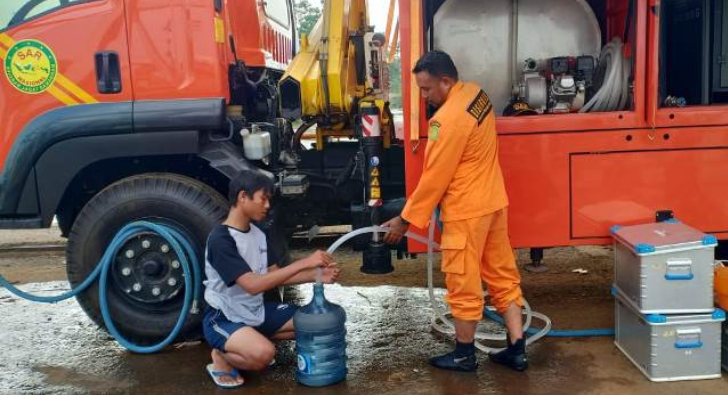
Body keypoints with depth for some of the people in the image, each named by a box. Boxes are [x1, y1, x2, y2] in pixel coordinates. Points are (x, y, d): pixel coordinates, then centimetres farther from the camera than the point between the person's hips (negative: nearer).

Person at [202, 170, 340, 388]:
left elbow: (274, 275, 7)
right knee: (263, 354, -34)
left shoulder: (258, 234, 3)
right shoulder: (220, 239, -23)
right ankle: (221, 356, -3)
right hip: (223, 318, -8)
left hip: (255, 311, 8)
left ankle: (255, 338, 11)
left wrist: (316, 275, -8)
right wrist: (303, 263, -32)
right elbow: (253, 284, -31)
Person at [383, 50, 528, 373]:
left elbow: (434, 177, -19)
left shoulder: (449, 119, -24)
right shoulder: (475, 94, 5)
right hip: (492, 200, 9)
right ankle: (517, 350, 22)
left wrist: (405, 219, -9)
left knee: (463, 284, 5)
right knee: (502, 275, 14)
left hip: (467, 210, -9)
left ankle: (464, 355, 20)